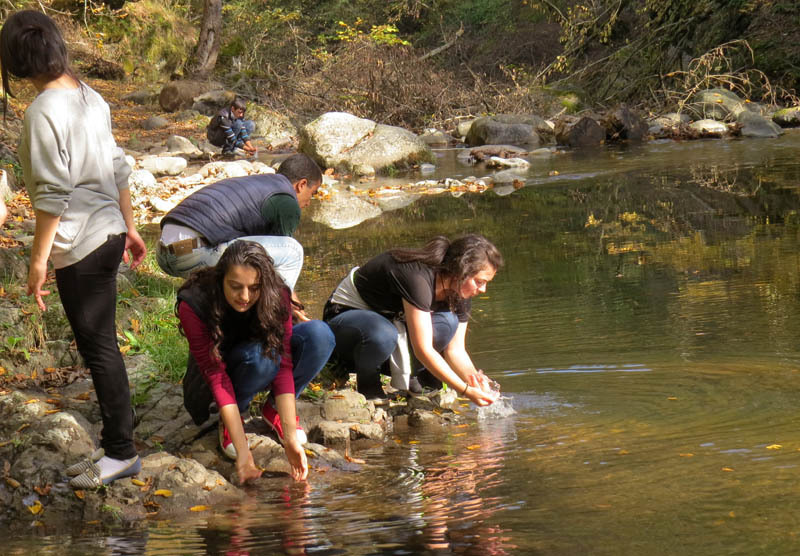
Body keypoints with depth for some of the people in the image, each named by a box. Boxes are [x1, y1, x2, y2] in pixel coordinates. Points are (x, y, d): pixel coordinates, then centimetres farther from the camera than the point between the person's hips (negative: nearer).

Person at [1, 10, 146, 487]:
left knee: (99, 349, 1)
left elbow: (53, 193, -19)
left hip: (79, 249, -8)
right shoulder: (89, 97, 7)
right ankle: (117, 446, 22)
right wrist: (129, 229, 23)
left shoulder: (44, 112, -18)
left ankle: (121, 452, 8)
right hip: (108, 234, 8)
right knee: (102, 346, 15)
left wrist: (39, 259, -14)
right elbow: (119, 170, 14)